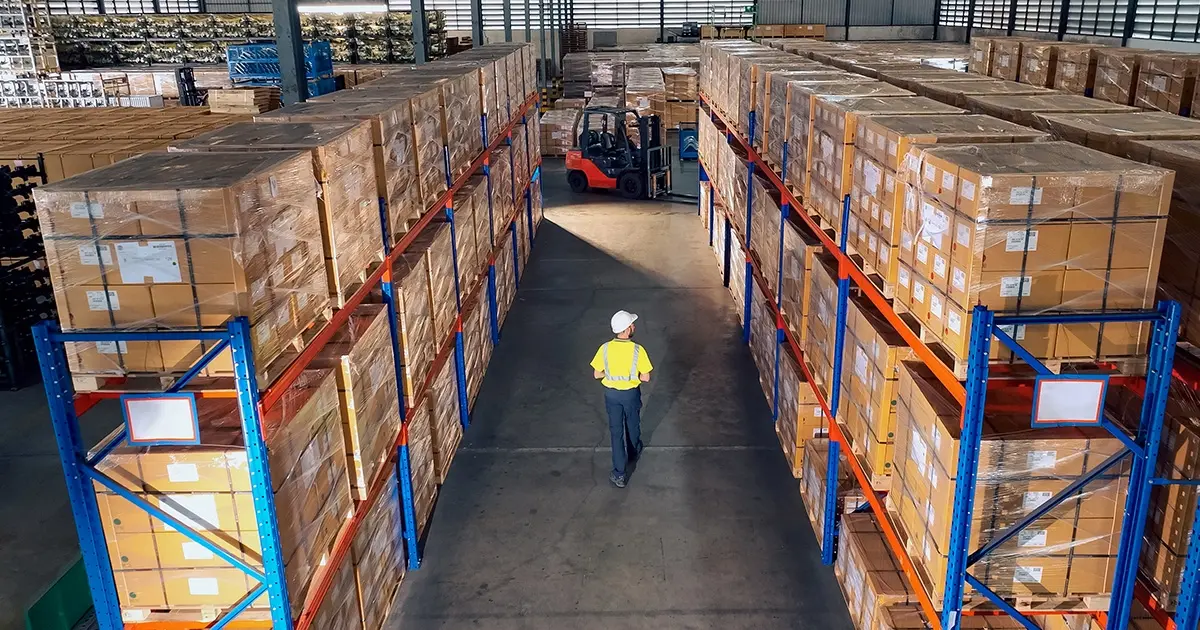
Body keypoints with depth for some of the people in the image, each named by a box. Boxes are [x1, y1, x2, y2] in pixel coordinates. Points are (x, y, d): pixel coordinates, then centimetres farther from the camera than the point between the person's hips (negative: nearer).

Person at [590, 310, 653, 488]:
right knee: (633, 425, 26)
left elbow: (597, 374, -7)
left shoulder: (605, 348, -17)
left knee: (616, 431, 10)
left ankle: (620, 474, 11)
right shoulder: (638, 350, -22)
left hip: (611, 393, 1)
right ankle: (633, 453, 53)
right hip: (631, 393, -1)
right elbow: (646, 378, -16)